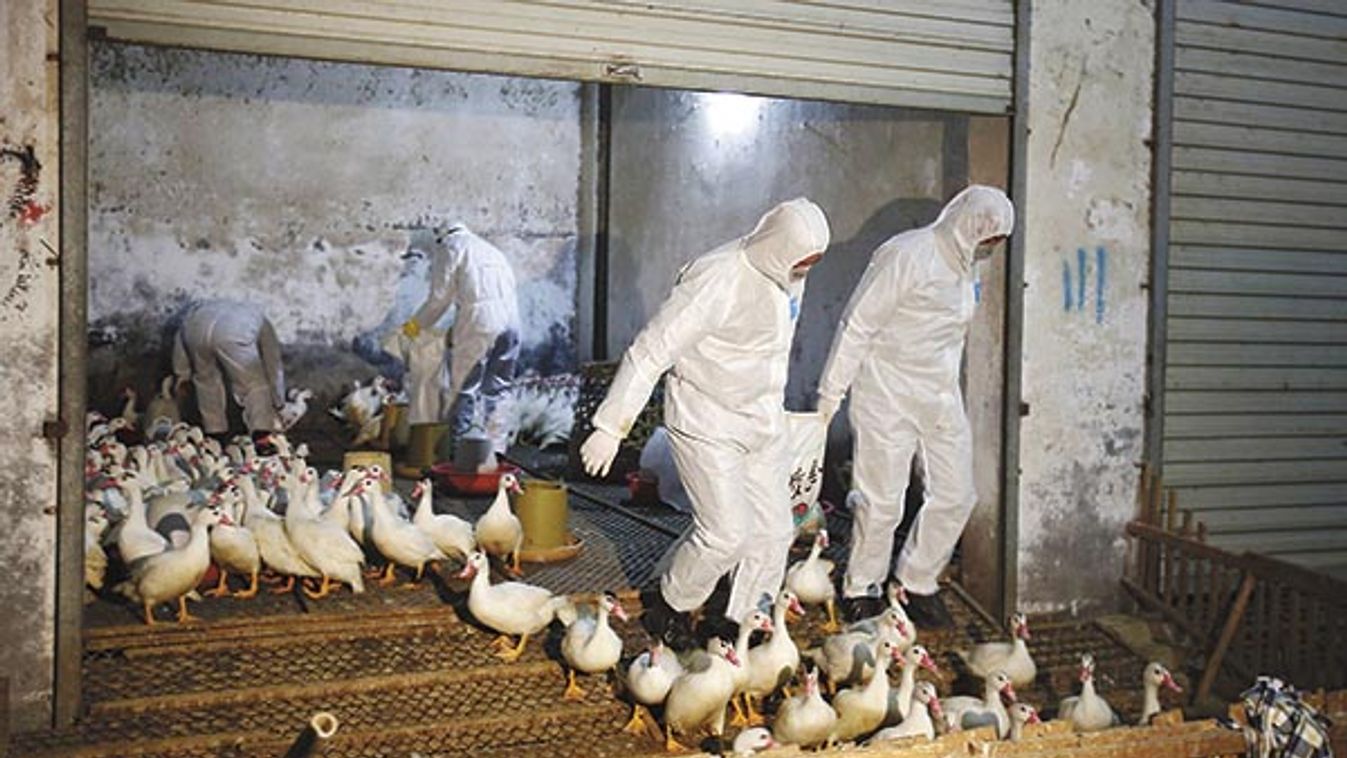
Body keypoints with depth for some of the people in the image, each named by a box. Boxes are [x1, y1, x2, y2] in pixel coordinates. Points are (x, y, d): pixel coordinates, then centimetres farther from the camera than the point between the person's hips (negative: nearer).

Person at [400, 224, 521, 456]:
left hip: (479, 323, -7)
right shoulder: (484, 246, 27)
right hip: (510, 320, 7)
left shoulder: (449, 248, 4)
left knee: (465, 388, 0)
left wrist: (416, 324, 12)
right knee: (499, 388, 11)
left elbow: (440, 297, -2)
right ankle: (496, 450, 13)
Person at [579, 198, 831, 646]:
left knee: (773, 529, 6)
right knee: (726, 531, -9)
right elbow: (650, 352, -24)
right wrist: (611, 426, -24)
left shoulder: (787, 274, 0)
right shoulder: (717, 281, -26)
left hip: (762, 421, 8)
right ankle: (669, 609, 16)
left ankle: (739, 625, 21)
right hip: (707, 423, -8)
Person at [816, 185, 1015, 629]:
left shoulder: (962, 266, 9)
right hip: (888, 396, -8)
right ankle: (861, 591, 18)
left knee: (956, 495, 7)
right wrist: (830, 395, -13)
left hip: (941, 399, 8)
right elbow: (857, 326, -15)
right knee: (883, 501, -1)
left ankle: (918, 583, 25)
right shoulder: (905, 256, -16)